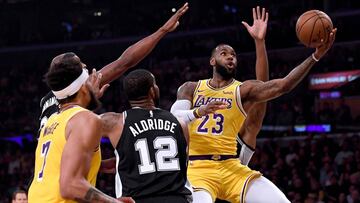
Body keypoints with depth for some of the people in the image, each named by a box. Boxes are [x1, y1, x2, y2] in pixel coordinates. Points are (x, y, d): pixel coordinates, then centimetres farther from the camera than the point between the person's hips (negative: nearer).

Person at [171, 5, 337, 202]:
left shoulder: (243, 90, 6)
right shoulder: (190, 88, 11)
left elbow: (283, 85, -10)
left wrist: (316, 56, -22)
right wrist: (199, 111, -26)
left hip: (231, 167, 1)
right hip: (196, 169, -1)